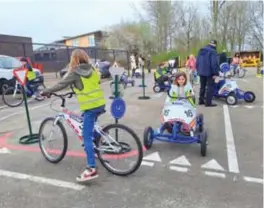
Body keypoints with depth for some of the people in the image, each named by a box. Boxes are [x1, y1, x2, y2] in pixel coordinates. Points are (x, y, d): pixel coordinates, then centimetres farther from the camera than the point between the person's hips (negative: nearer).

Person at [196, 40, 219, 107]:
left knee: (202, 86, 17)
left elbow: (197, 62, 16)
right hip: (209, 72, -7)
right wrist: (216, 73, -16)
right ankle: (208, 102, -4)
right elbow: (214, 63, -19)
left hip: (201, 72, 8)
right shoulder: (213, 51, -12)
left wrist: (198, 70, 22)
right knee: (210, 87, -2)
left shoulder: (201, 50, 12)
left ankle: (201, 100, 23)